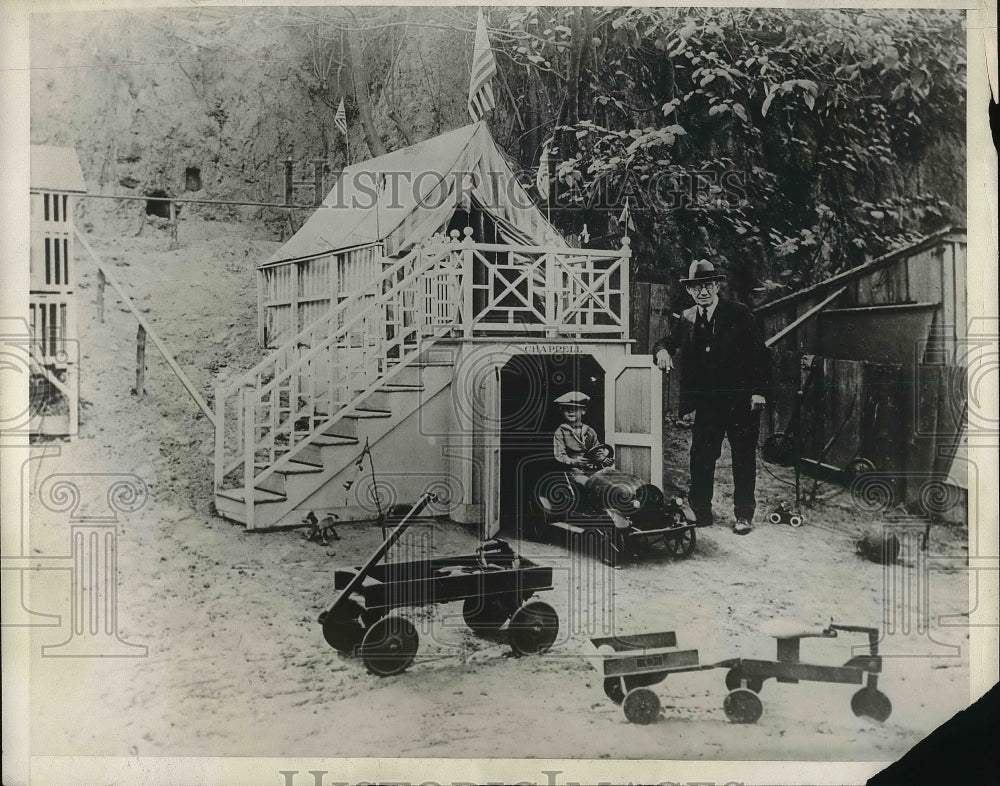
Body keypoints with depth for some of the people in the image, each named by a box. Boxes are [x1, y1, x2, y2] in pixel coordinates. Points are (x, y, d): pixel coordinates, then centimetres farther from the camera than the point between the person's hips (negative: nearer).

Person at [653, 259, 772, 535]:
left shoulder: (739, 314, -5)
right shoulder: (687, 318, 7)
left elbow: (760, 353, -6)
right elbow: (669, 341, 13)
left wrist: (759, 392, -13)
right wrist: (663, 350, -13)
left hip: (742, 401, -3)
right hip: (707, 402, 3)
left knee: (744, 458, 5)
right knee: (701, 457, 0)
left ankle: (743, 515, 15)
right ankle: (700, 512, 11)